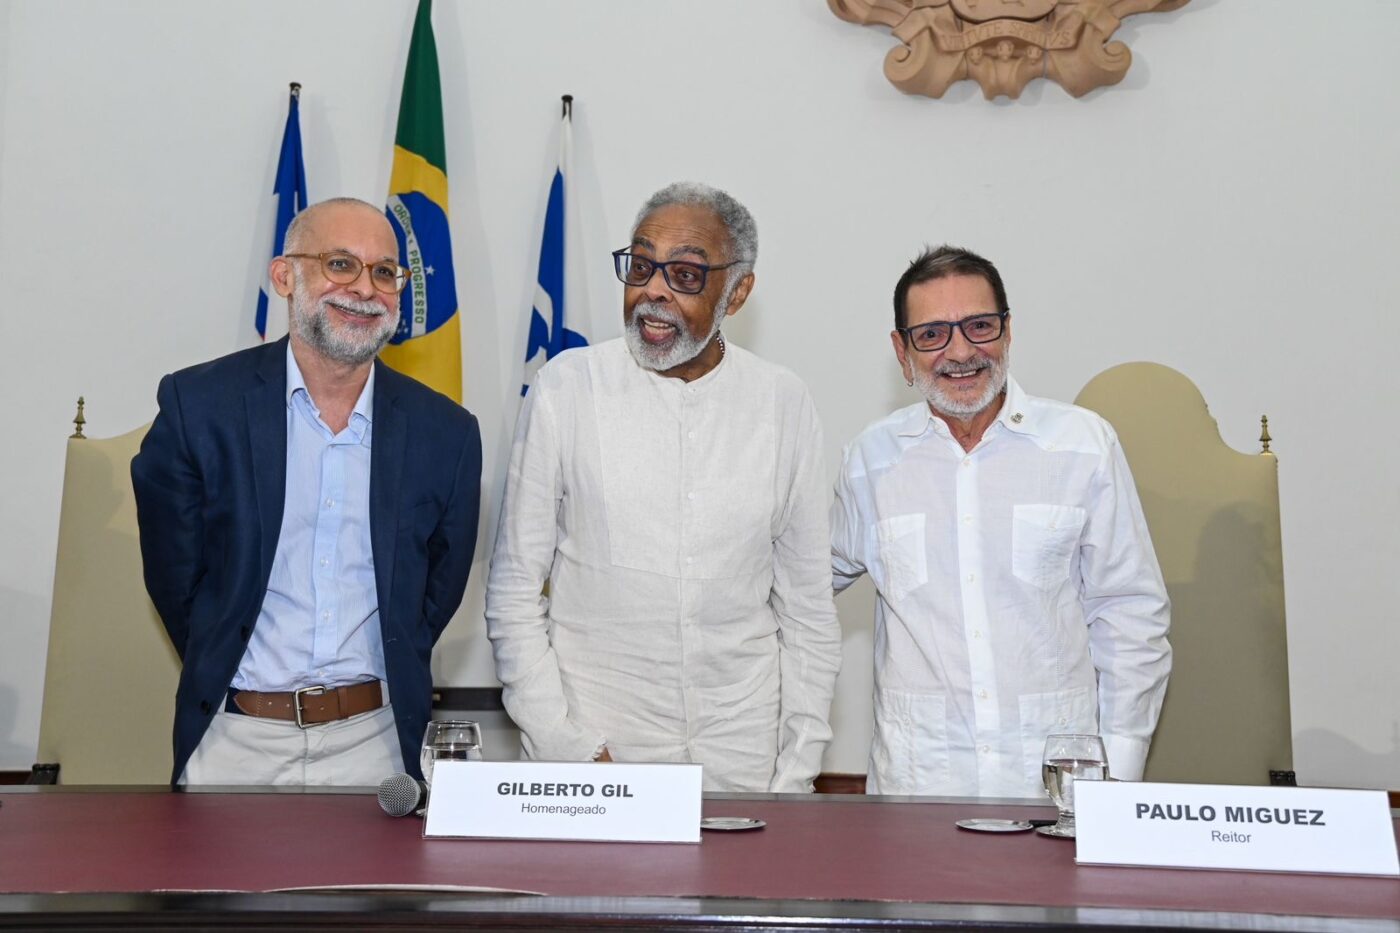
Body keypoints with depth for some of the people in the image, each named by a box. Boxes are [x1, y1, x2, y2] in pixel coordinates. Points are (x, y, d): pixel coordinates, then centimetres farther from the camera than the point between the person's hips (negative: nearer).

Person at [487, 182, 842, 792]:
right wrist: (567, 748, -9)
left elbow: (808, 609, 4)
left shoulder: (784, 404, 0)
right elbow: (514, 594, -2)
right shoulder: (568, 387, -5)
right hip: (594, 747, -1)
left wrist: (796, 776, 1)